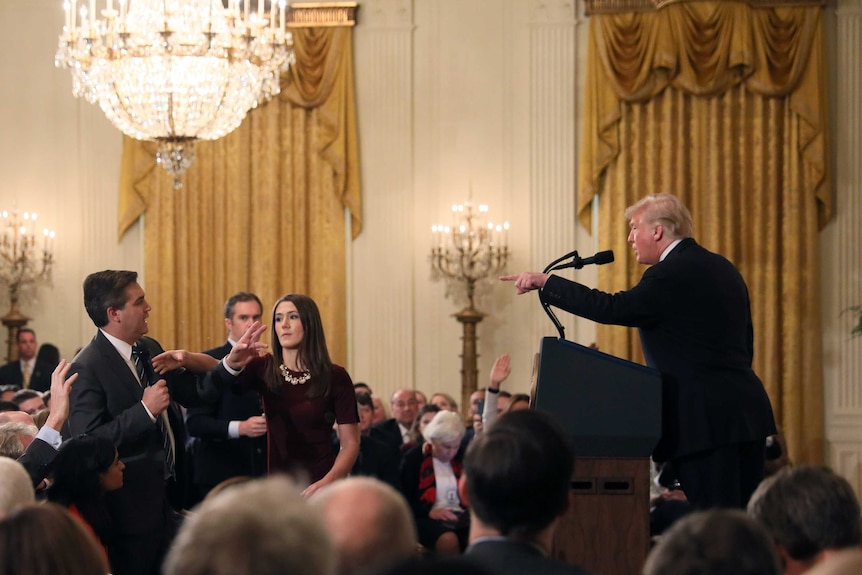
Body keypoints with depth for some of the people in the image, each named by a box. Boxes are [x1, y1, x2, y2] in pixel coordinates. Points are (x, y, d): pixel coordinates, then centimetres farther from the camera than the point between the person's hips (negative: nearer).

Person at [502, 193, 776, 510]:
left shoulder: (671, 274, -12)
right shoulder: (723, 268, 16)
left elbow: (611, 309, -18)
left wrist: (545, 282, -11)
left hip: (705, 420, -9)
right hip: (748, 411, 9)